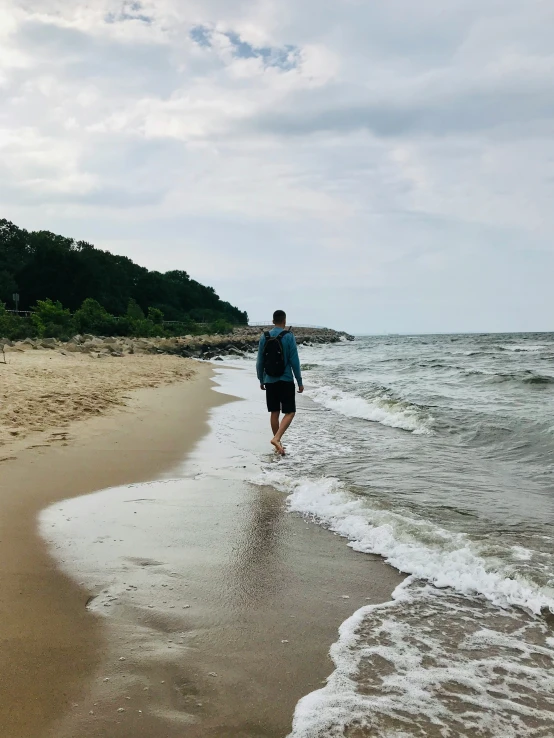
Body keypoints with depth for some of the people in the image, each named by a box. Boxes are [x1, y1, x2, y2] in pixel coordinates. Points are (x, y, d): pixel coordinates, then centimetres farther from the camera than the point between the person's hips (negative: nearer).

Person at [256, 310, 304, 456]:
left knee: (274, 413, 11)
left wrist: (261, 380, 17)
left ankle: (278, 445, 16)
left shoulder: (264, 337, 3)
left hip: (270, 381, 4)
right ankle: (276, 438, -17)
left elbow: (260, 362, 6)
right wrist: (300, 382, -2)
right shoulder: (289, 336, -9)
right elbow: (294, 361, -9)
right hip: (285, 381, -4)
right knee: (290, 412, 1)